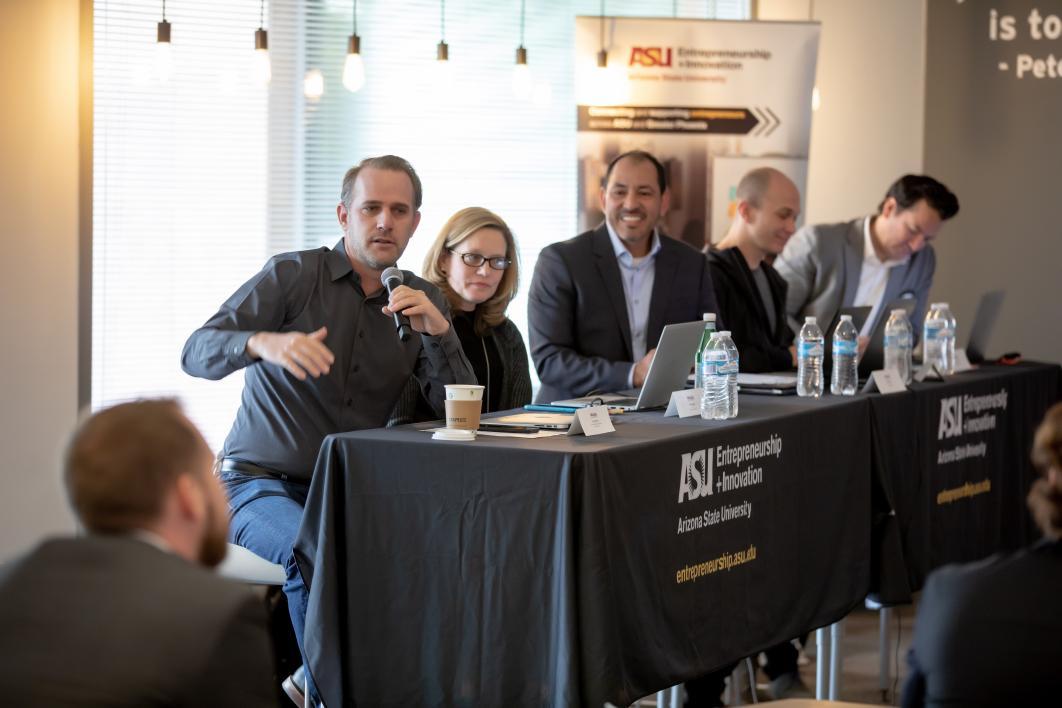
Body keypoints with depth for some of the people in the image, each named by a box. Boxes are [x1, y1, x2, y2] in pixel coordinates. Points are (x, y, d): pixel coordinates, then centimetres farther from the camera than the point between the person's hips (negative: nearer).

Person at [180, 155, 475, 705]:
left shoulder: (422, 300, 7)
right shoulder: (294, 275, -5)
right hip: (260, 483, -4)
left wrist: (439, 332, -19)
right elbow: (197, 353, -16)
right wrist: (264, 342, -38)